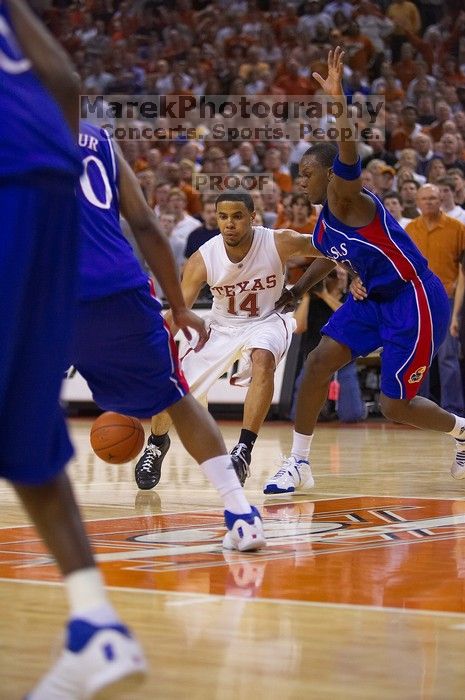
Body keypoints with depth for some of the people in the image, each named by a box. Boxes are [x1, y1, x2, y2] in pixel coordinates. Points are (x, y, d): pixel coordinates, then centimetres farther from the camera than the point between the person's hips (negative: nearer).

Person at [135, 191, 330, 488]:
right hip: (222, 326, 2)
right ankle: (157, 445, 29)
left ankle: (244, 449, -30)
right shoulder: (203, 259, -23)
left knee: (263, 360, -36)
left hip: (265, 321, -2)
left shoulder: (280, 243, -25)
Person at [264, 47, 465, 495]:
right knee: (319, 362, -6)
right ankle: (298, 463, 2)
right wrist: (298, 290, 21)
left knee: (395, 405, -5)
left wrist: (338, 102, -54)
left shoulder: (348, 201, -19)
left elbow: (348, 155, -39)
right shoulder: (324, 223, 7)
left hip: (415, 301, -9)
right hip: (372, 299, 9)